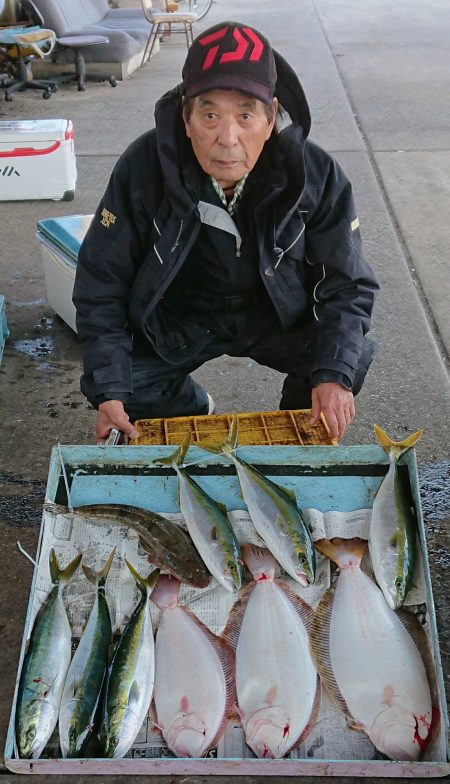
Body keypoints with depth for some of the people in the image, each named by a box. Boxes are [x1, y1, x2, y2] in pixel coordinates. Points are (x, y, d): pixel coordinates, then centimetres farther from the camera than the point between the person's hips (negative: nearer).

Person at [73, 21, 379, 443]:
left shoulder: (315, 174, -22)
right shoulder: (142, 169, -24)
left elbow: (346, 284, -14)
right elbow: (101, 284, -17)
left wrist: (334, 374, -32)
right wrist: (110, 392, -26)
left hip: (279, 317, 0)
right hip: (178, 321, 0)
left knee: (351, 358, -22)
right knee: (126, 387, -19)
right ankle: (195, 409, 17)